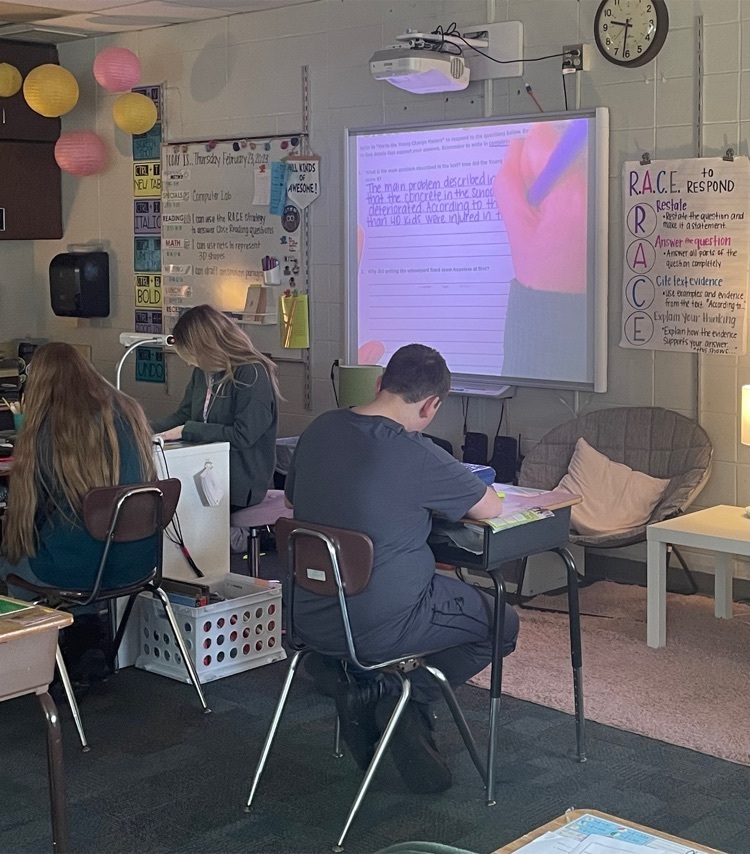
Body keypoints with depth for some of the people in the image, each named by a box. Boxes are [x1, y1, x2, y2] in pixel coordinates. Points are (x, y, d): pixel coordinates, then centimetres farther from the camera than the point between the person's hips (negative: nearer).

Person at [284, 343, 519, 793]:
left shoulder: (320, 429, -1)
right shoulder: (417, 456, -20)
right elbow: (492, 507, -8)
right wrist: (442, 499, 13)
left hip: (310, 617, 7)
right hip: (378, 629, -7)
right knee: (504, 622, 14)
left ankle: (347, 677, 13)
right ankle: (399, 693, 0)